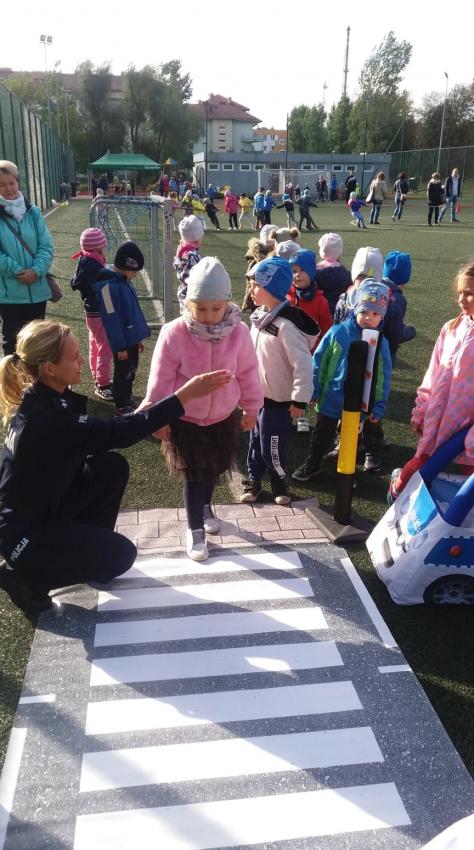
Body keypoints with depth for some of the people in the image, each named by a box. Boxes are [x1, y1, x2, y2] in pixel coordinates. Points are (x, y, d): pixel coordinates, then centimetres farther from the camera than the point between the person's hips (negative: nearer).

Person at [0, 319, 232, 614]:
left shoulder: (43, 399, -3)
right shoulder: (47, 418, -32)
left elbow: (101, 435, 5)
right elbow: (118, 433, -32)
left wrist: (149, 422, -9)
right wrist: (184, 396, -31)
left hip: (44, 506, 9)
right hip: (25, 534, -9)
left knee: (113, 466, 0)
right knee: (121, 554, -5)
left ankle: (87, 547, 16)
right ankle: (26, 579, 5)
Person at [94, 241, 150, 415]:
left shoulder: (124, 280, 6)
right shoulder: (109, 285, -22)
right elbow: (111, 318, -22)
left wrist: (139, 337, 17)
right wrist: (120, 346, -19)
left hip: (132, 337, 8)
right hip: (122, 341, -8)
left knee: (131, 371, 20)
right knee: (123, 373, 5)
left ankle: (127, 399, 36)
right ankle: (121, 407, 19)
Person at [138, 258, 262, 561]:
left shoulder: (238, 332, -14)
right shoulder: (174, 333, -21)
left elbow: (248, 374, -2)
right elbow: (161, 380, -13)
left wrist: (251, 409, 6)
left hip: (223, 417, 3)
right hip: (184, 418, -3)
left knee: (214, 469, 21)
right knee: (193, 474, 5)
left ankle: (205, 506, 50)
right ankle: (195, 529, 23)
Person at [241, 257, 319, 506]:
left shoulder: (285, 325, -25)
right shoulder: (260, 317, 2)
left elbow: (302, 363, -25)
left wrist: (300, 399, -24)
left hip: (278, 399, -8)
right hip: (257, 394, 8)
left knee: (272, 447, 4)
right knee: (255, 441, 19)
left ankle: (280, 483, 28)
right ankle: (253, 480, 36)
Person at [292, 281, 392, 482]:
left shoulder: (381, 343, -12)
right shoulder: (337, 333, -14)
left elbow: (384, 377, -5)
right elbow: (318, 361, -5)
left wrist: (379, 407, -6)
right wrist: (314, 389, -3)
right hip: (330, 399, 0)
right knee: (322, 434, 20)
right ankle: (312, 464, 40)